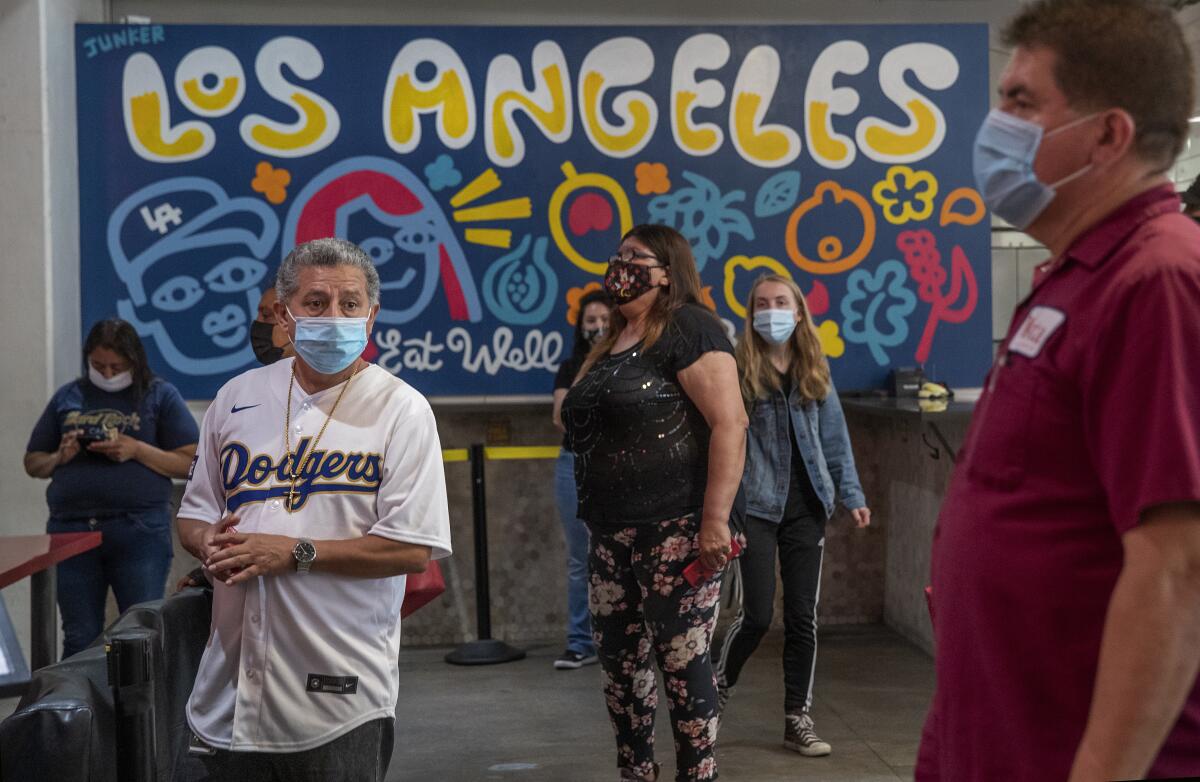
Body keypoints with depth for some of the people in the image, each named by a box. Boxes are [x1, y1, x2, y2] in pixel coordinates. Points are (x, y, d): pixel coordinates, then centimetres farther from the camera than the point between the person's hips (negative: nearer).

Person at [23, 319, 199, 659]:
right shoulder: (68, 397, 15)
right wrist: (59, 458, -2)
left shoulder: (160, 395, 5)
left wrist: (137, 449, -13)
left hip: (139, 529, -3)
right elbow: (33, 463, 19)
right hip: (71, 529, 3)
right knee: (79, 640, 8)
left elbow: (190, 462, -1)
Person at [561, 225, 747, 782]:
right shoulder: (611, 342, 18)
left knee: (682, 660, -5)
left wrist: (715, 520, -23)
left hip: (675, 529, -9)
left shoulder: (688, 329, -8)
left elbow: (730, 424, -17)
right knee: (618, 659, 12)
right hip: (612, 534, 9)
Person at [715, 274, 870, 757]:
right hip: (757, 505, -4)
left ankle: (797, 718, 16)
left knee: (803, 616, 5)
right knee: (757, 613, -6)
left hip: (806, 506, 4)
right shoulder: (738, 369, -4)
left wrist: (851, 494, 7)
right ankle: (718, 689, 21)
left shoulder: (814, 372, 9)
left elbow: (834, 436, 12)